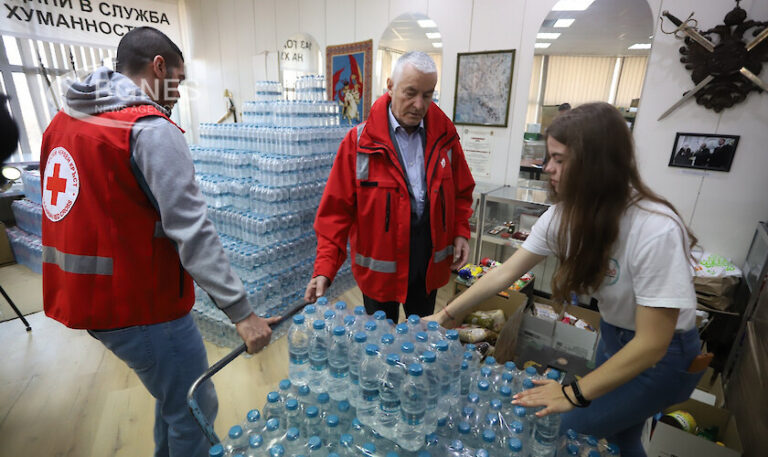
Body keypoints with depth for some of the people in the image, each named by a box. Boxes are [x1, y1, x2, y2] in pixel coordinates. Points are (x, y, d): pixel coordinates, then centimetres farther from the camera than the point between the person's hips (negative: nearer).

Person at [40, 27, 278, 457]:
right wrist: (242, 312, -23)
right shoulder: (152, 129, -18)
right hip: (141, 308, -9)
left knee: (173, 392, 26)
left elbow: (96, 210, 12)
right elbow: (192, 232, -26)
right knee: (195, 410, 9)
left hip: (87, 296, 9)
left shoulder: (65, 119, 10)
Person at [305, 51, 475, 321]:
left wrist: (460, 231, -3)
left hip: (430, 264, 3)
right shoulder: (359, 142, -12)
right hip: (379, 266, -3)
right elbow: (337, 209, -13)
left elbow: (461, 191, 10)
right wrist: (325, 268, -18)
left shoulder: (444, 136, -1)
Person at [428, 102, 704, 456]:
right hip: (613, 336, 6)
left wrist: (575, 393, -26)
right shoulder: (566, 214, -14)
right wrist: (446, 315, -11)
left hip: (663, 355, -5)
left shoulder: (656, 231, -33)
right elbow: (505, 272, -11)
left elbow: (651, 344, -28)